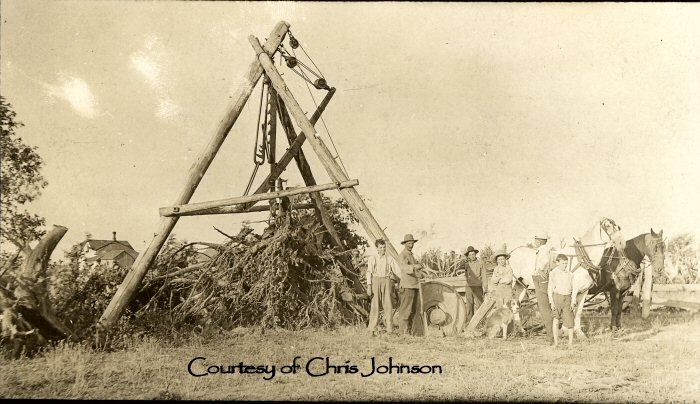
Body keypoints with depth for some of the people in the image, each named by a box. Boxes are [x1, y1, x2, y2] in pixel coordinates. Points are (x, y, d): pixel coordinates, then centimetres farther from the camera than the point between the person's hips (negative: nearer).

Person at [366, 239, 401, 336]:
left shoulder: (390, 258, 9)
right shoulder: (372, 259, 5)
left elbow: (397, 270, 6)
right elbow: (369, 272, 2)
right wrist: (369, 286, -7)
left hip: (387, 281, 1)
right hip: (376, 281, -1)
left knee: (388, 304, -1)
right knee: (375, 304, -3)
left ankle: (389, 328, 4)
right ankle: (373, 329, 2)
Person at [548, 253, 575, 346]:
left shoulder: (570, 274, 7)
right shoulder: (553, 273, -1)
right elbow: (550, 289, 0)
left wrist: (573, 302, 3)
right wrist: (551, 302, -6)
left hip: (567, 298, 2)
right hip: (557, 296, -2)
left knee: (569, 319, -1)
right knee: (556, 319, 3)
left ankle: (571, 341, 10)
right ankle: (556, 340, 13)